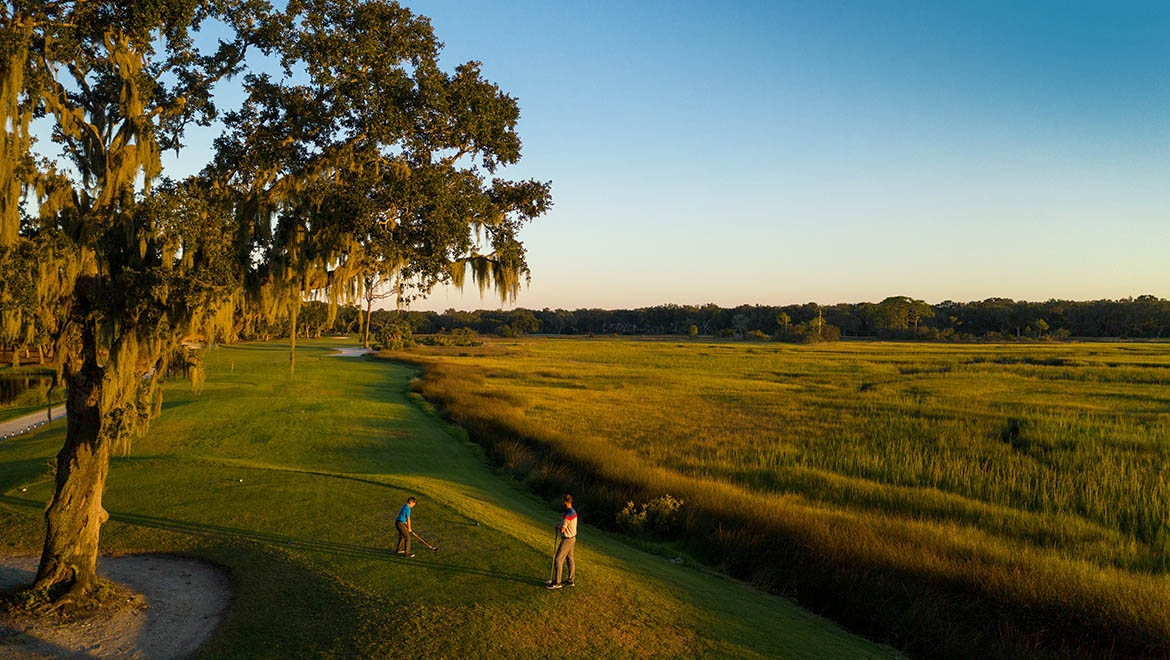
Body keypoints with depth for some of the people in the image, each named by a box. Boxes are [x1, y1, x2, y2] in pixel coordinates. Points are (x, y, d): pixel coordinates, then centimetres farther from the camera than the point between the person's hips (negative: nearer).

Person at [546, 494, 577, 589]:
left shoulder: (568, 514, -26)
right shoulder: (573, 511, 5)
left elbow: (562, 529, -23)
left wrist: (557, 527, -3)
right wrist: (560, 524, 5)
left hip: (567, 540, -10)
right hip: (572, 538, 10)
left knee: (558, 559, -3)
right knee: (570, 559, 16)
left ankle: (557, 582, 1)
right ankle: (570, 580, 24)